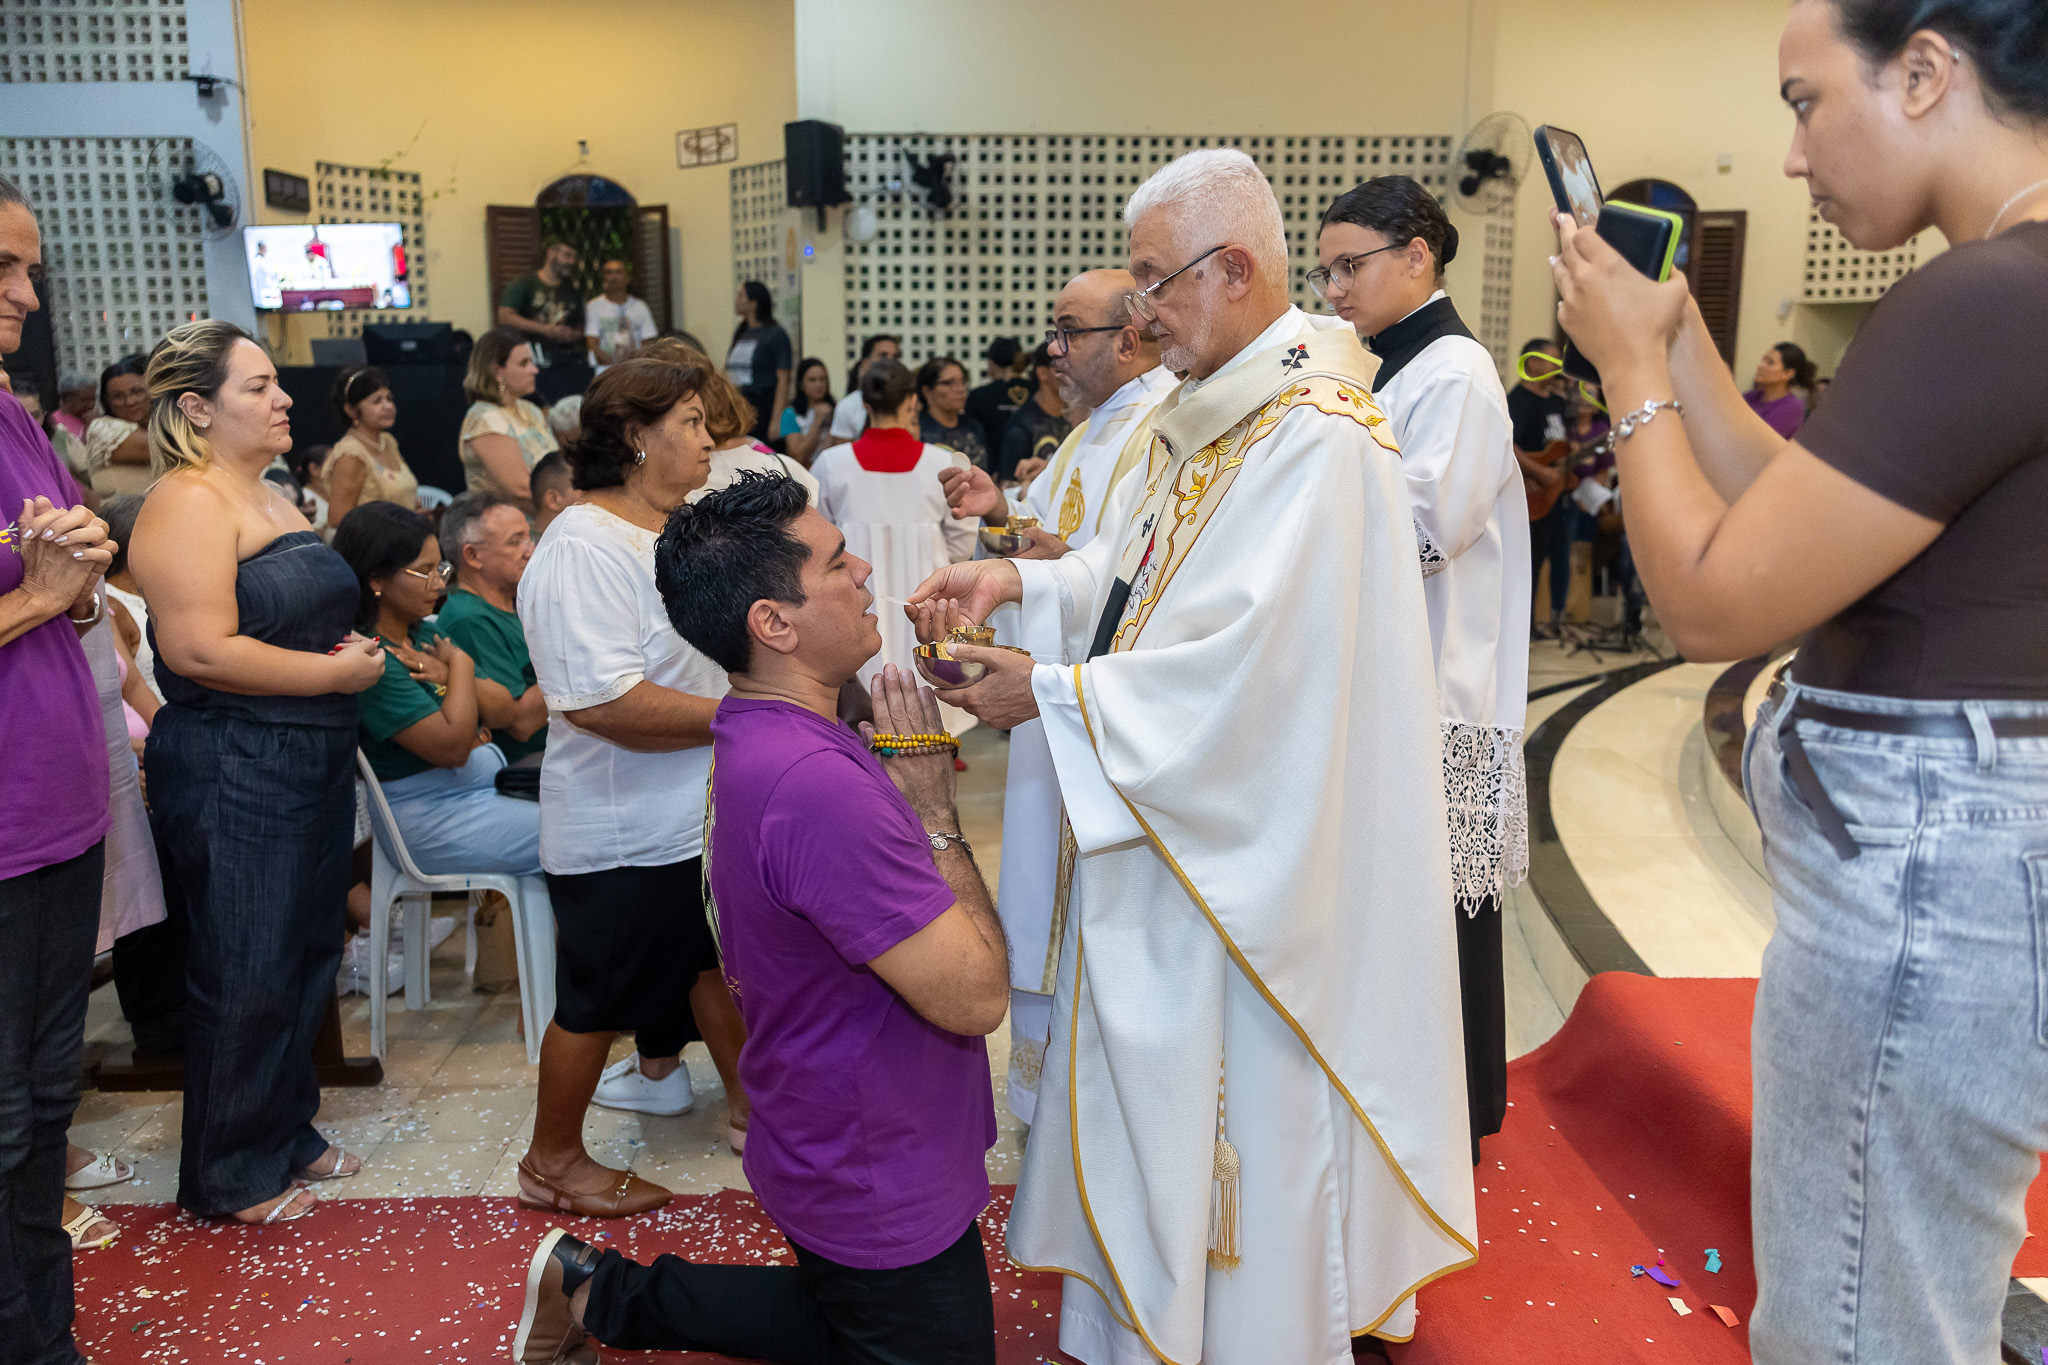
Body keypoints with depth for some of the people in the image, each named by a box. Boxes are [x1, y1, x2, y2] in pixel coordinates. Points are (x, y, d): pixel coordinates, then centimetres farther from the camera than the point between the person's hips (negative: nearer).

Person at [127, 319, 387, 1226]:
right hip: (233, 775, -9)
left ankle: (286, 1131, 35)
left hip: (312, 764, 10)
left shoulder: (270, 497, 15)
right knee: (246, 978, 2)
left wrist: (353, 643, 7)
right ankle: (227, 1176, 19)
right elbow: (201, 650, -26)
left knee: (306, 955, 18)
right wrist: (336, 673, -17)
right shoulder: (188, 504, -15)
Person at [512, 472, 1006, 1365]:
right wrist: (935, 812, -19)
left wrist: (901, 790, -4)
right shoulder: (816, 782, -33)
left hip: (832, 1150, 10)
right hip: (886, 1198, -10)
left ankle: (602, 1291, 27)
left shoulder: (764, 740, 0)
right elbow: (973, 996, -30)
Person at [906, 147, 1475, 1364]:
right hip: (1166, 821, 9)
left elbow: (1246, 664, -26)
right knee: (1149, 1088, 19)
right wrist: (1021, 579, 1)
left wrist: (1051, 692, -19)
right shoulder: (1212, 411, 10)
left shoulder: (1315, 434, -21)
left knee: (1236, 1110, 7)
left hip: (1247, 849, -9)